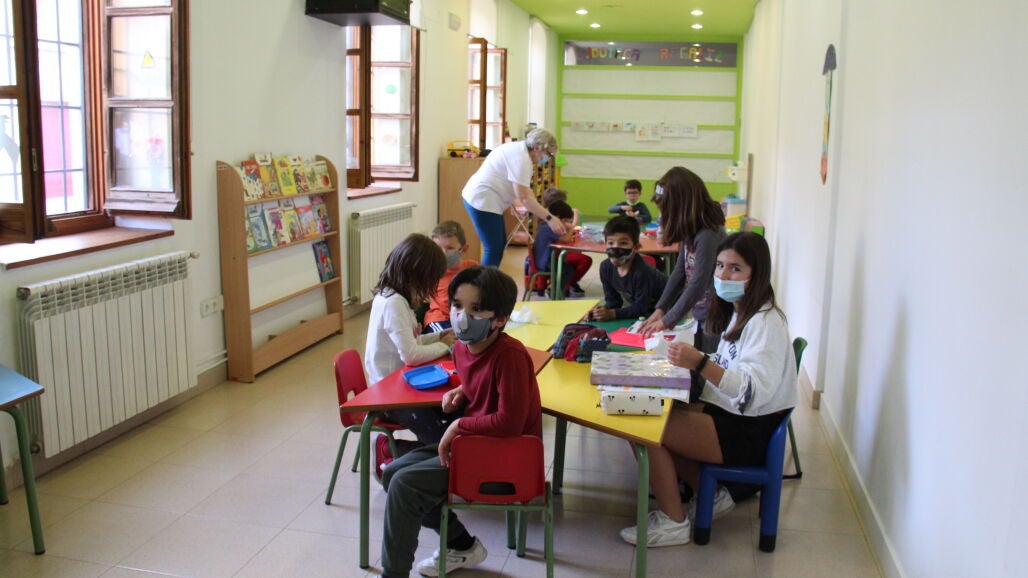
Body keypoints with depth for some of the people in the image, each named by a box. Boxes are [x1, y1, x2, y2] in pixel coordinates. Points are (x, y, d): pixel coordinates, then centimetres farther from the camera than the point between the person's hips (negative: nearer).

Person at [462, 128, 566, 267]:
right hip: (483, 201, -11)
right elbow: (524, 197, -24)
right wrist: (549, 218, -23)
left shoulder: (520, 150, 12)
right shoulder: (521, 157, -20)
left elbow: (526, 191, 13)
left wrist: (542, 214, 7)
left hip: (480, 197, 11)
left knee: (500, 245, 15)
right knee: (494, 249, -8)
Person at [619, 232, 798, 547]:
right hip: (731, 414, 10)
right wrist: (688, 360, -1)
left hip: (751, 431, -10)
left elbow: (753, 391, -31)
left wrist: (700, 363, -42)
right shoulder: (738, 312, 10)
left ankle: (673, 522, 0)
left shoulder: (766, 322, -20)